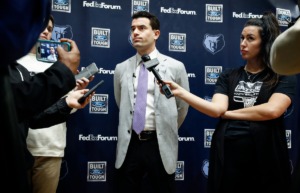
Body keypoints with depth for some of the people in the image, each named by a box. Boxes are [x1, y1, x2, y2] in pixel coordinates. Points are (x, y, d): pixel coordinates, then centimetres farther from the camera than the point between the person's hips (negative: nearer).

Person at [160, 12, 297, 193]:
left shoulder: (285, 77, 1)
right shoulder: (228, 76, 9)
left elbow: (272, 110, -14)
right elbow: (217, 109, -6)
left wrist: (229, 113, -5)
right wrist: (180, 92, -16)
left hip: (265, 158, -2)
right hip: (227, 154, 2)